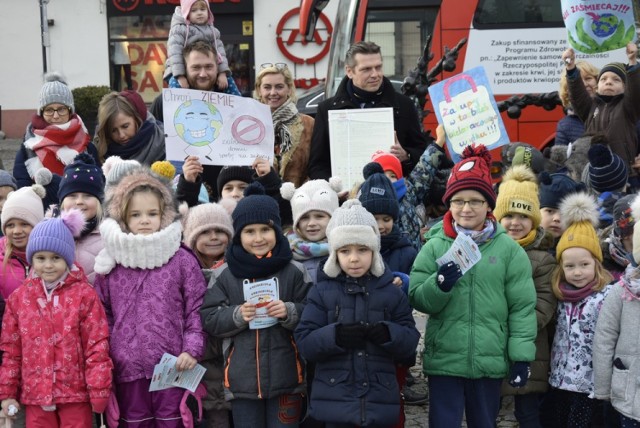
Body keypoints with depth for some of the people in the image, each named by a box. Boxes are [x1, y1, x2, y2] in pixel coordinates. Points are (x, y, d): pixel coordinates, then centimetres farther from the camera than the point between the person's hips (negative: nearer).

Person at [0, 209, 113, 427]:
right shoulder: (19, 298, 4)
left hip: (75, 393, -3)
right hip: (35, 394, 3)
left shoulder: (84, 295, -6)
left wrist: (99, 391, -9)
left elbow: (97, 346, -7)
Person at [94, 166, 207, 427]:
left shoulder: (182, 260, -1)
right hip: (128, 369, 2)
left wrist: (192, 349, -10)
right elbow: (102, 314, 9)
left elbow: (197, 309, -1)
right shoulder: (110, 263, 5)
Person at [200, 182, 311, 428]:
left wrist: (289, 312, -18)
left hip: (285, 377, -1)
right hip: (242, 379, 1)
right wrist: (236, 315, -15)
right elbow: (208, 320, 1)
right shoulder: (224, 274, 0)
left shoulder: (294, 271, -3)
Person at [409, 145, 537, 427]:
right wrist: (440, 285, -21)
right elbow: (417, 299, -2)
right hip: (443, 360, 0)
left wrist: (521, 356, -3)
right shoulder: (434, 247, 0)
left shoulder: (508, 249, -1)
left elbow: (522, 307, 0)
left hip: (491, 361, 1)